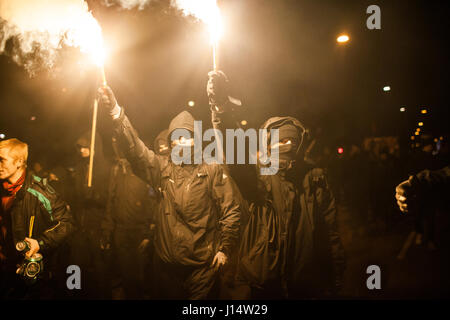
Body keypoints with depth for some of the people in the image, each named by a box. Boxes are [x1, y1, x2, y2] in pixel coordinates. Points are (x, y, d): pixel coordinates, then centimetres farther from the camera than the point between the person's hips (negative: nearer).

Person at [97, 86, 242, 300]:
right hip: (167, 262, 3)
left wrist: (224, 249, -7)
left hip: (203, 264, -2)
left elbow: (231, 210, -2)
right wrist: (116, 113, -24)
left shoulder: (212, 171, 0)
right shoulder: (162, 169, 6)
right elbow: (135, 149, -10)